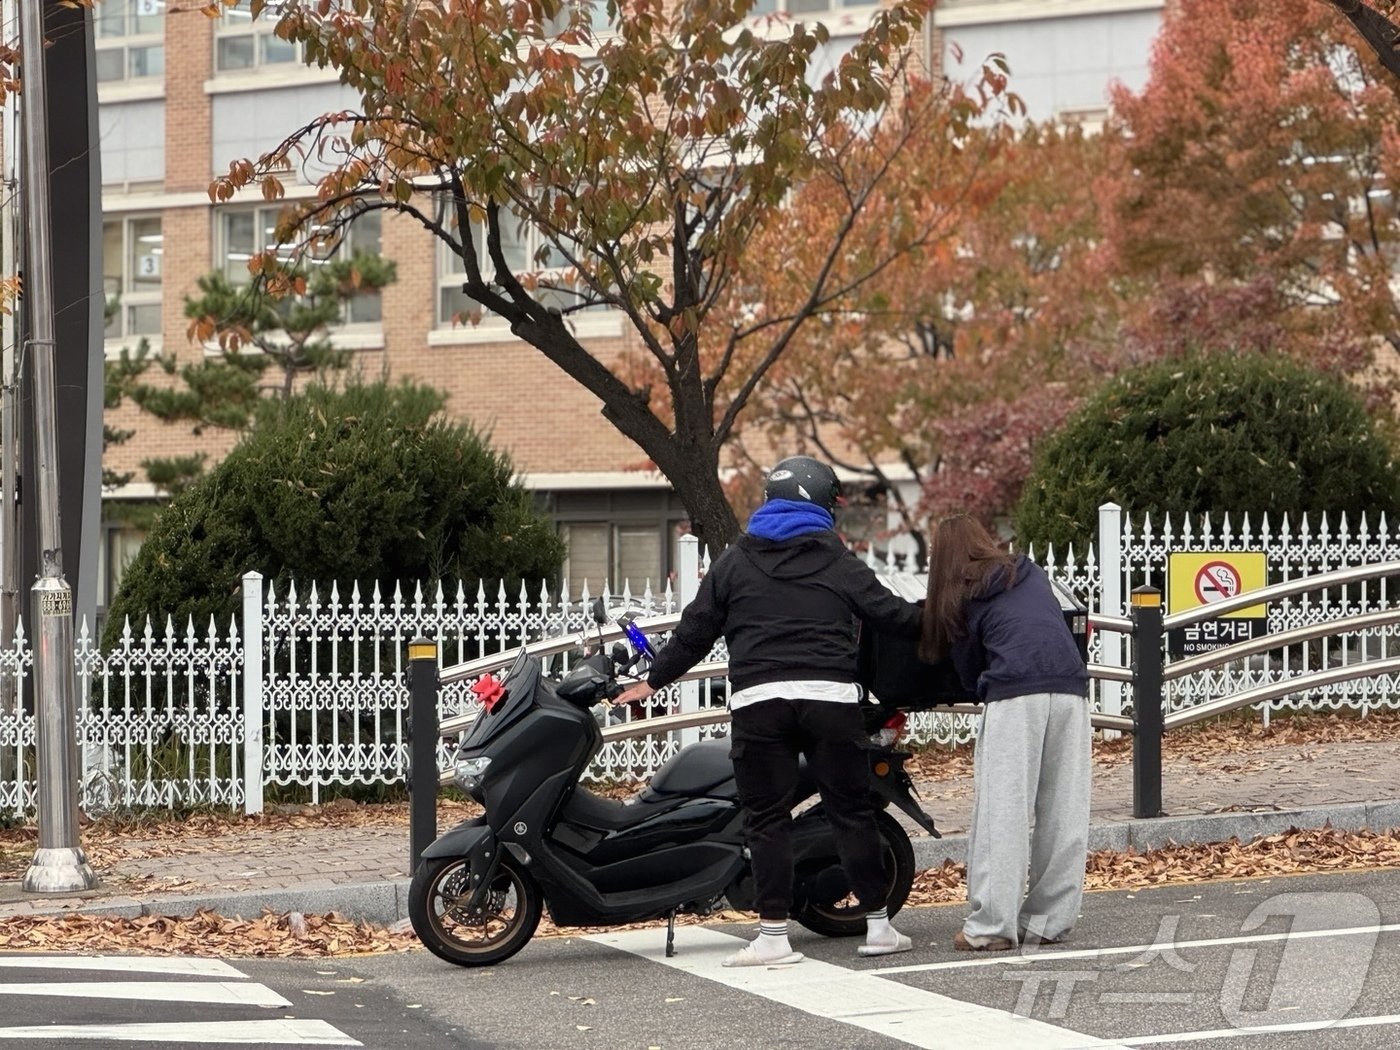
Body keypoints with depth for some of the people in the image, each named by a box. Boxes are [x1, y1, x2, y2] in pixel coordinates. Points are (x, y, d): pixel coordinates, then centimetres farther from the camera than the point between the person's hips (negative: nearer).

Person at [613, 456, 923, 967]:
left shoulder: (733, 563, 12)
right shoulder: (839, 562, 9)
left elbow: (694, 632, 14)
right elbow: (892, 613, 10)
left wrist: (652, 680, 26)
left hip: (758, 701, 0)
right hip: (831, 695, 0)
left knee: (767, 819, 3)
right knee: (851, 811, 7)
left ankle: (774, 932, -1)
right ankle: (877, 924, 10)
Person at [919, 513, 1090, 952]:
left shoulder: (959, 597, 13)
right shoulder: (1032, 573, 24)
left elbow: (968, 672, 16)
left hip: (1015, 692, -4)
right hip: (1070, 686, 4)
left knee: (1002, 809, -3)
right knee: (1063, 809, 8)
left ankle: (990, 926, -6)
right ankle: (1047, 920, 10)